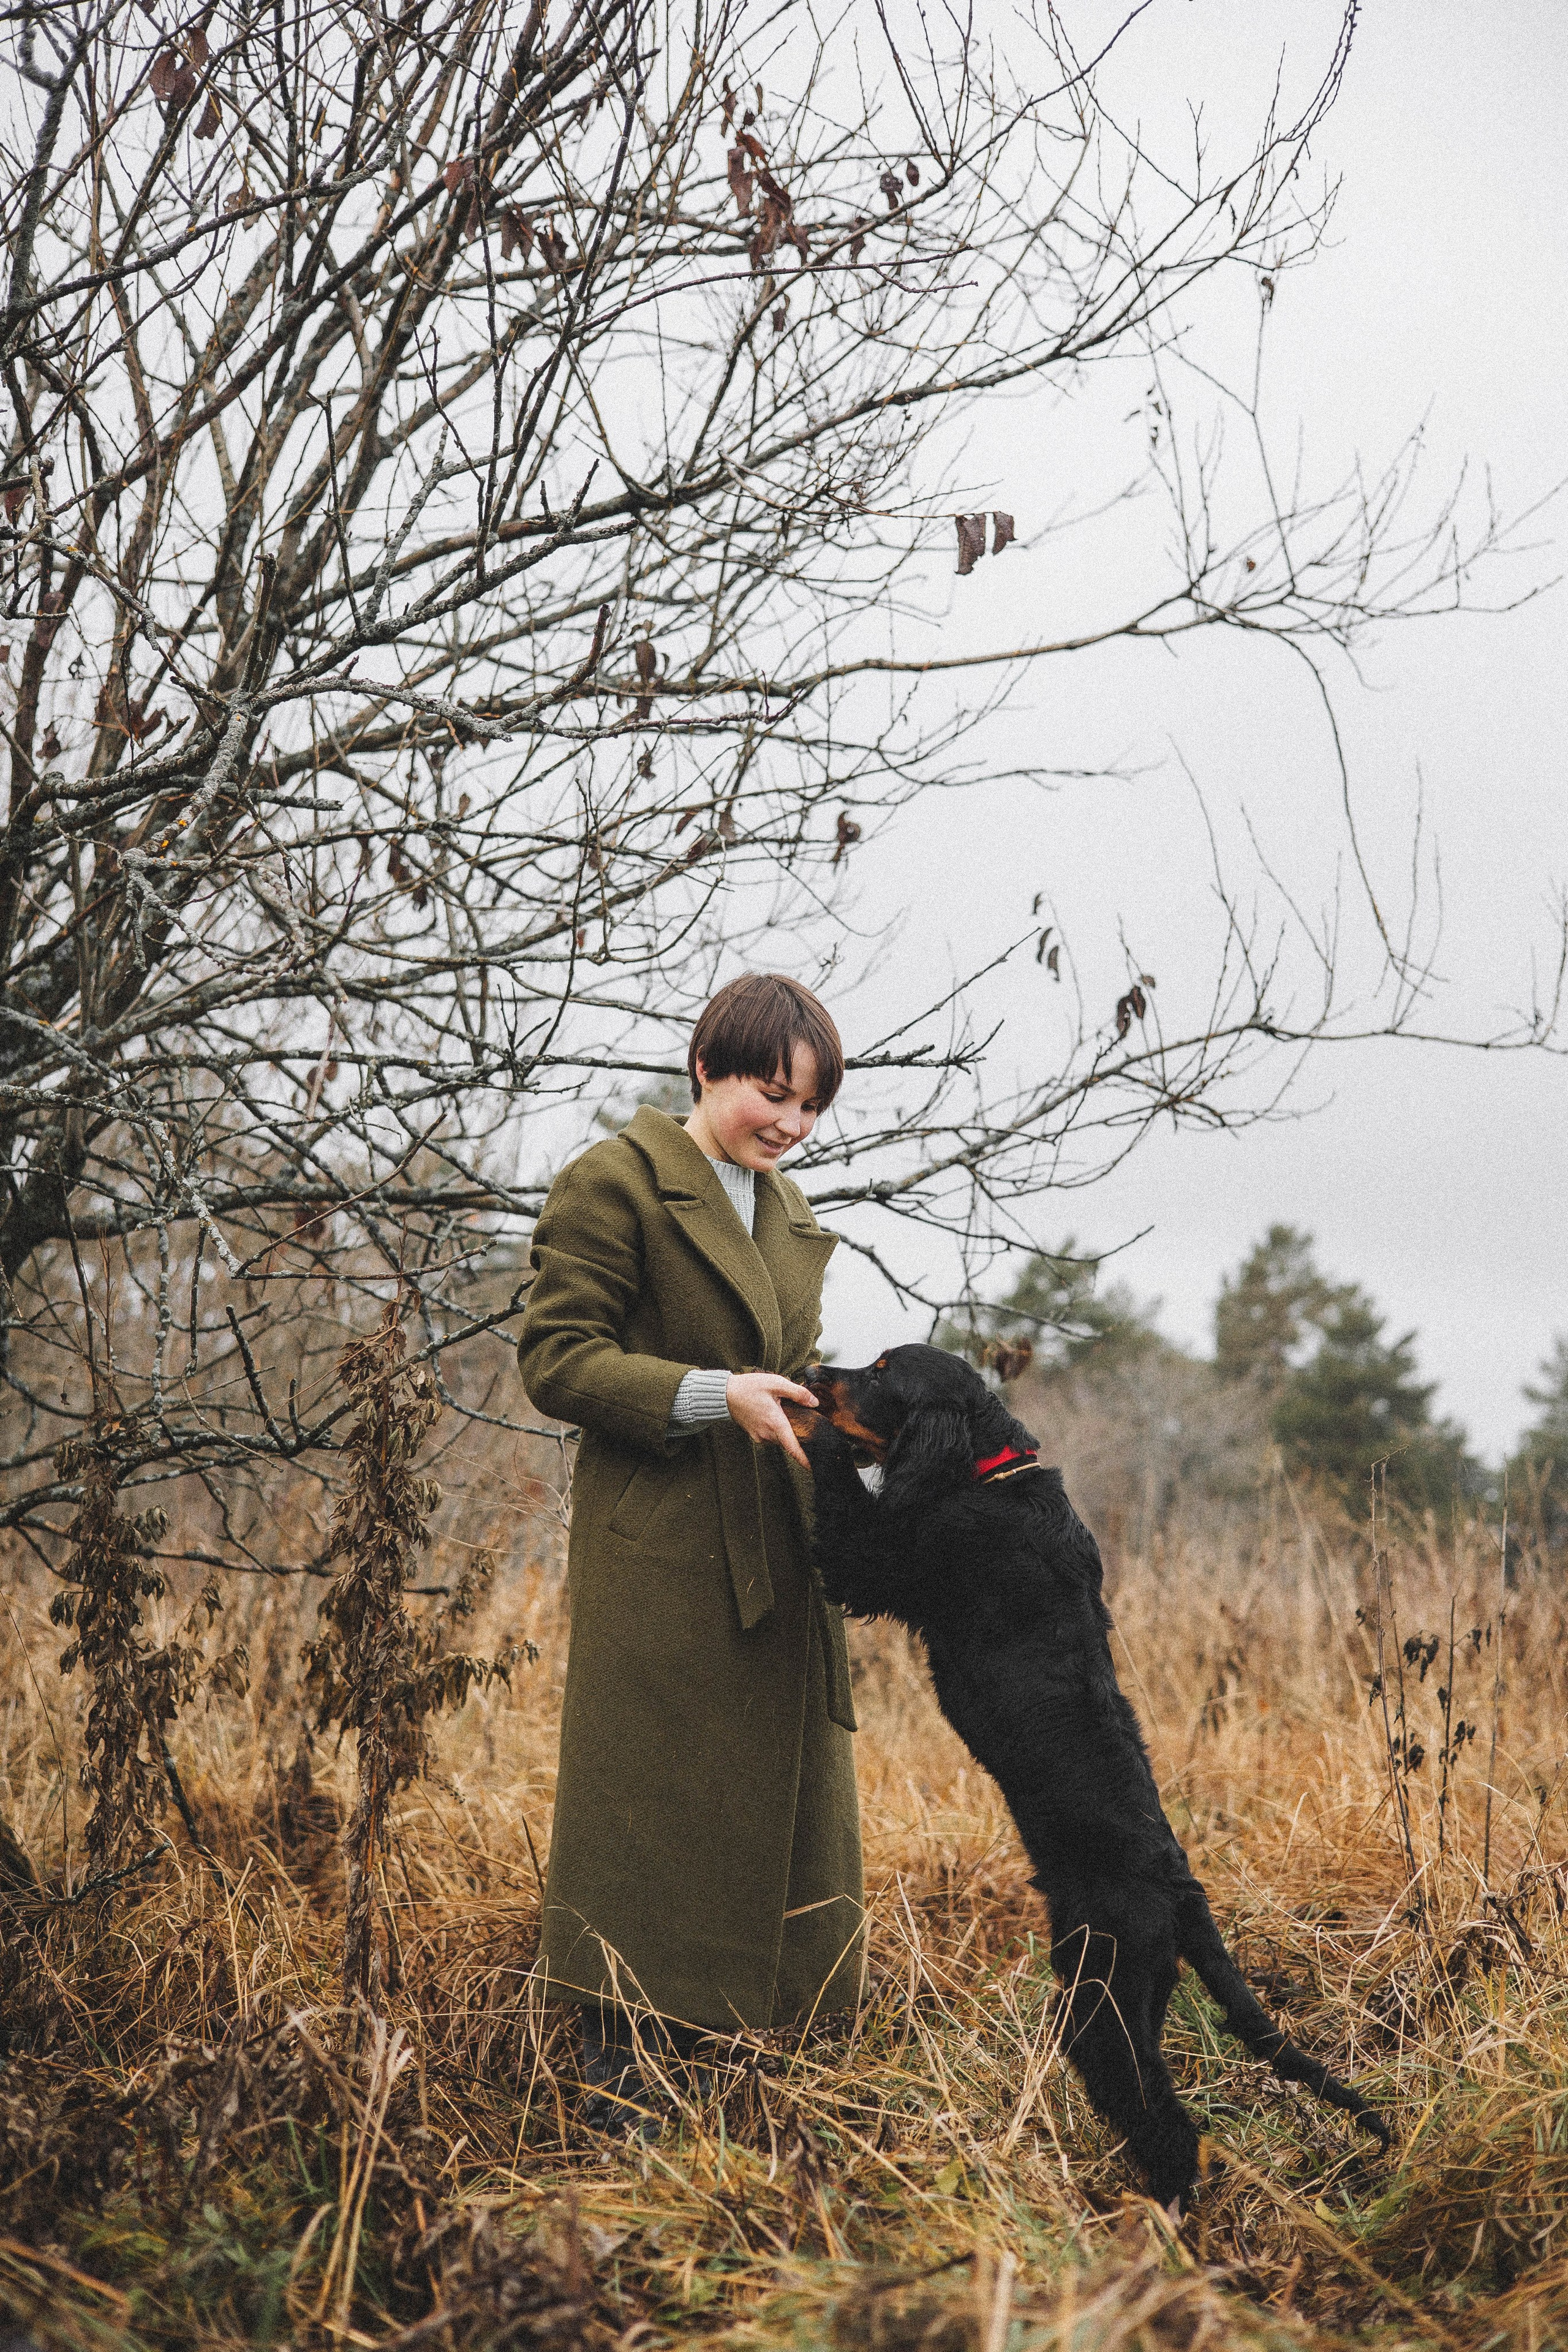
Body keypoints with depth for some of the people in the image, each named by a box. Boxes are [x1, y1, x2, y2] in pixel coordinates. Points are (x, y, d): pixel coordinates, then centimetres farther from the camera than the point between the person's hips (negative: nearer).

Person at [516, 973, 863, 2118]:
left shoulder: (790, 1211, 16)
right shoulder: (615, 1183, -8)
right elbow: (557, 1358, -13)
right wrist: (715, 1396, -22)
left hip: (776, 1556, 8)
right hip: (661, 1552, -8)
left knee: (773, 1798, 12)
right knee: (649, 1806, -2)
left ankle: (708, 2044, 25)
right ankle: (615, 2064, 9)